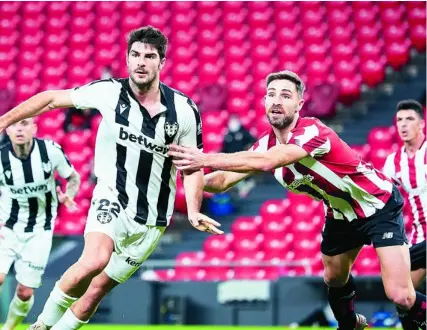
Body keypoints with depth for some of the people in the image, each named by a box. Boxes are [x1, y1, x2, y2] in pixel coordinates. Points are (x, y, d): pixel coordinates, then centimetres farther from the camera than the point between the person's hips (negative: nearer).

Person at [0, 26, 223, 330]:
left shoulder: (185, 110, -5)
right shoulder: (109, 92, -8)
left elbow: (192, 168, 5)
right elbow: (52, 99, 4)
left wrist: (193, 211, -9)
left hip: (153, 220, 2)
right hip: (112, 200, -2)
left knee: (96, 290, 2)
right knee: (95, 261, -31)